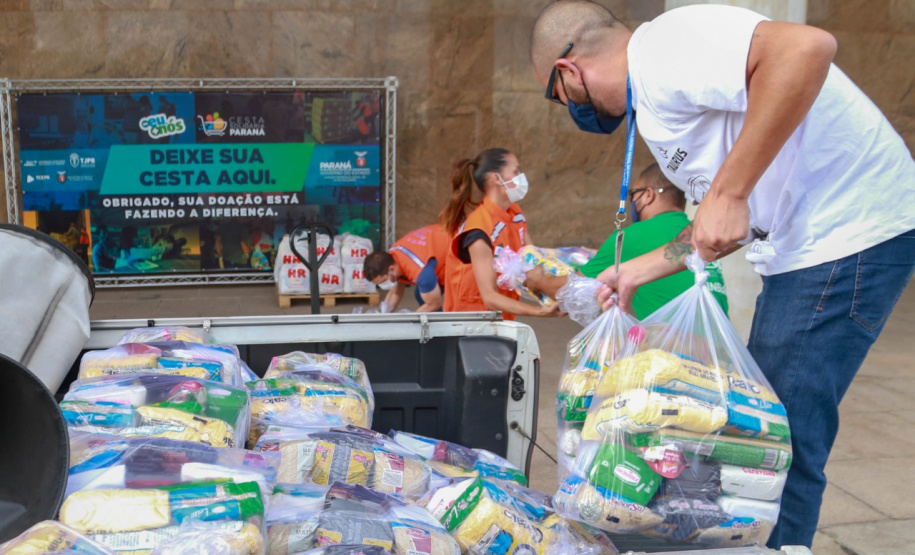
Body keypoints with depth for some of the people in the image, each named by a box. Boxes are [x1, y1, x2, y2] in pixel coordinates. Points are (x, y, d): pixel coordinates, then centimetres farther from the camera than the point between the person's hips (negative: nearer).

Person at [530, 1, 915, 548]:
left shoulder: (664, 46, -14)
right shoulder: (654, 102, 17)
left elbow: (806, 47, -30)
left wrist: (728, 191, -27)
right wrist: (636, 272, 23)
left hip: (850, 232, -11)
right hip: (802, 247, 11)